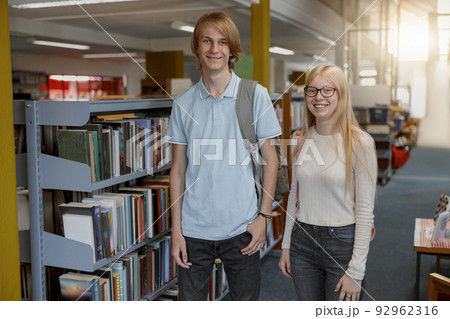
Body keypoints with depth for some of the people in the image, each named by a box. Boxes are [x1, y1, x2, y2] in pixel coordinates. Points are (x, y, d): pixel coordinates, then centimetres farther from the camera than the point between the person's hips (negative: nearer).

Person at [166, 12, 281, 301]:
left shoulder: (255, 95, -2)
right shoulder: (184, 103, 3)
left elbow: (270, 159, 2)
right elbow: (178, 169, 6)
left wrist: (264, 215, -4)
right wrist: (176, 228, 2)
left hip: (242, 228, -1)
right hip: (194, 230, 2)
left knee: (246, 300, 11)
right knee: (190, 301, 10)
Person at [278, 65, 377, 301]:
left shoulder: (359, 143, -12)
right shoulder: (302, 139, 4)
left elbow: (365, 209, -12)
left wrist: (356, 270, -13)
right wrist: (286, 245, 11)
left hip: (342, 241, -5)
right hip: (302, 240, 5)